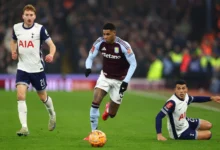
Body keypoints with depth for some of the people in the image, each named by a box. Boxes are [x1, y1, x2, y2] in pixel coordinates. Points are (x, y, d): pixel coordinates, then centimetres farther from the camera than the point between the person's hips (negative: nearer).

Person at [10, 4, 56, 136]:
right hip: (23, 69, 2)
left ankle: (52, 115, 45)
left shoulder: (40, 29, -12)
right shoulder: (16, 28, 0)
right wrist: (14, 52, 1)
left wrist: (51, 55, -36)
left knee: (43, 96, 13)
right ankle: (24, 127, -14)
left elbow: (52, 45, -14)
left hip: (37, 69, -2)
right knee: (20, 96, -16)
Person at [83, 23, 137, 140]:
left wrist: (126, 81, -24)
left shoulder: (123, 46, -24)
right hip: (105, 76, 2)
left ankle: (109, 108, 44)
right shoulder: (100, 43, -14)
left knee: (112, 114, 4)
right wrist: (88, 67, -25)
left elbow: (133, 64, -16)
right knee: (95, 102, -21)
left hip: (119, 80, -2)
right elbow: (90, 57, -2)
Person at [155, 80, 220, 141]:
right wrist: (159, 134, -44)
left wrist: (211, 98, 12)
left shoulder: (185, 96, -11)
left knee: (208, 125, 15)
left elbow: (195, 99, 13)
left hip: (185, 122, 8)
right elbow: (159, 116, -38)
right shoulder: (172, 102, -35)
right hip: (179, 133, -8)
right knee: (208, 134, -2)